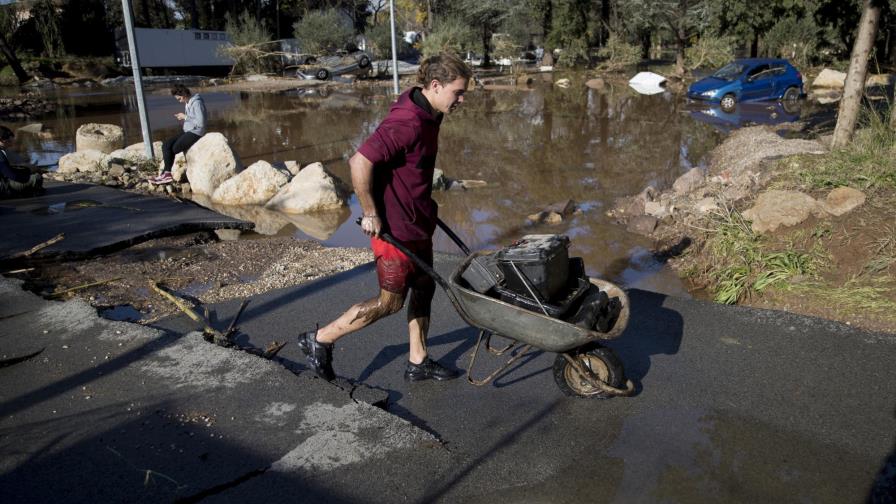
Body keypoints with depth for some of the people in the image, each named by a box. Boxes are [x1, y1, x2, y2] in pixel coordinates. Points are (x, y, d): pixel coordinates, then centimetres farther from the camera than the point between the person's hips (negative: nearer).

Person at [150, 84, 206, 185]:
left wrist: (185, 117, -15)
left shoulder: (197, 103, -16)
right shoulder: (187, 103, 12)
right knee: (166, 145, -7)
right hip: (187, 132, 9)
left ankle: (166, 174, 1)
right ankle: (166, 174, -14)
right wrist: (182, 117, 1)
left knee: (173, 149, -15)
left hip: (196, 133, -9)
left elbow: (200, 123, -22)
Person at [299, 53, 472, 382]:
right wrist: (371, 213, -22)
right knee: (390, 301, 1)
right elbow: (360, 163, -30)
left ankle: (418, 362, 30)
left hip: (418, 222, 10)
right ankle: (319, 340, 16)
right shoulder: (407, 124, -26)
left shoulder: (428, 116, 6)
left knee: (424, 289, 15)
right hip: (394, 227, -10)